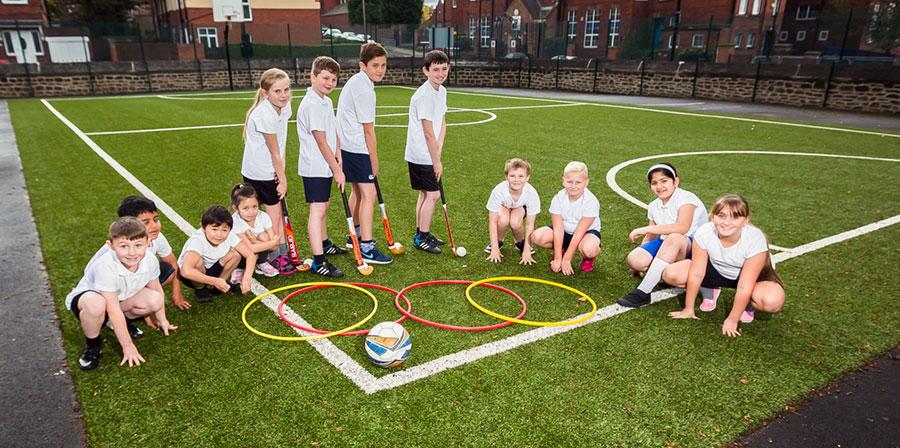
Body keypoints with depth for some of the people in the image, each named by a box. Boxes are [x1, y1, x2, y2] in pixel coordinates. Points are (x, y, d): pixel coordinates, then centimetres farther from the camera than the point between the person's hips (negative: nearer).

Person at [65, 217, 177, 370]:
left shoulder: (150, 261, -21)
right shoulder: (106, 267, -37)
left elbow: (156, 289, 0)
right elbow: (114, 311, -32)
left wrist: (162, 320, 12)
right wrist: (127, 346, -25)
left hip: (120, 296, 5)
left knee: (155, 301, -21)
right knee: (95, 305, -40)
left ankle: (122, 323, 11)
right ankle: (92, 343, -8)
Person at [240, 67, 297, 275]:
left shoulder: (285, 106, -2)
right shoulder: (264, 115, -26)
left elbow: (281, 143, -1)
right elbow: (274, 152, -19)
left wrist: (281, 168, -12)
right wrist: (283, 179, -12)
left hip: (272, 170, 7)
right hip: (258, 173, -7)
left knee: (278, 212, 12)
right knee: (274, 213, 1)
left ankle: (283, 253, 23)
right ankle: (275, 257, 16)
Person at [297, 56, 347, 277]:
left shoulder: (327, 102, 12)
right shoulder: (311, 105, -18)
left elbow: (334, 132, 18)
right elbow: (321, 142, -20)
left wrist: (338, 155, 2)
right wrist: (337, 170, -16)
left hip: (325, 166, 10)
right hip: (314, 167, -10)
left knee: (322, 207, 22)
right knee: (317, 210, -11)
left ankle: (324, 244, 39)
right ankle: (318, 262, -10)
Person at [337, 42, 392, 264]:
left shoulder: (355, 81, 13)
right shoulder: (364, 90, -19)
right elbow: (368, 131, -17)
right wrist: (374, 162, -9)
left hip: (347, 146, 11)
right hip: (357, 149, -11)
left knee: (357, 191, 21)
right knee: (369, 194, -11)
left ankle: (355, 235, 36)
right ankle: (367, 248, -10)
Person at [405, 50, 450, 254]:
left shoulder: (441, 91, 9)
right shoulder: (424, 95, -20)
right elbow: (428, 133, -19)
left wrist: (438, 151, 0)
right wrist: (436, 161, -14)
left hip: (429, 154, 9)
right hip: (421, 155, -9)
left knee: (425, 193, 15)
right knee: (432, 194, -5)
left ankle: (421, 234, 27)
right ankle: (422, 238, 7)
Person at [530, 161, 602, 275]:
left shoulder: (591, 201, -24)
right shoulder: (558, 199, -16)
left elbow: (579, 233, -24)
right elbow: (558, 230, -18)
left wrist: (566, 260, -24)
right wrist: (558, 259, -23)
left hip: (587, 231, -3)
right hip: (565, 230, 4)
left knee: (588, 249, -39)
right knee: (537, 237, -22)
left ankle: (587, 258, 1)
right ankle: (562, 249, 8)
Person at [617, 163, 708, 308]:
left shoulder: (686, 198, -12)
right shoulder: (654, 206, 10)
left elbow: (683, 227, -31)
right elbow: (651, 237, 15)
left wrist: (646, 229, -30)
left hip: (693, 248, -5)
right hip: (668, 248, 6)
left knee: (674, 238, -40)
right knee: (634, 259, -22)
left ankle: (643, 292, -38)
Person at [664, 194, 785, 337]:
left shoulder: (755, 239, -33)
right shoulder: (704, 233, -27)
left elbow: (744, 286, -28)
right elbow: (696, 274, -19)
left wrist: (732, 320, -24)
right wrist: (688, 309, -12)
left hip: (752, 274, -2)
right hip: (717, 270, 3)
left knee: (773, 301, -36)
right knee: (671, 274, -20)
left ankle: (748, 304, 2)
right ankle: (710, 289, 9)